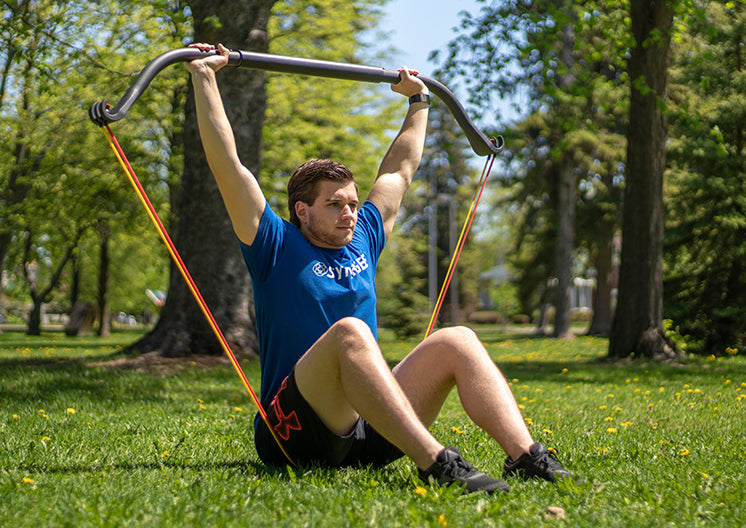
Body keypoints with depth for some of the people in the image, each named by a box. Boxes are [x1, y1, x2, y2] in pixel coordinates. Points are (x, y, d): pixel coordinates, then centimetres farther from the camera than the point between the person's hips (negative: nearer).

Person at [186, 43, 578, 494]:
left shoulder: (364, 240, 19)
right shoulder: (278, 247, 3)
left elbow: (401, 169, 32)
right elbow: (226, 164, -3)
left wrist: (419, 102, 41)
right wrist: (204, 77, -3)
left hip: (367, 435, 6)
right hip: (296, 433, -6)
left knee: (457, 340, -14)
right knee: (348, 331, -34)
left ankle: (525, 456, -34)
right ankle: (433, 461, -49)